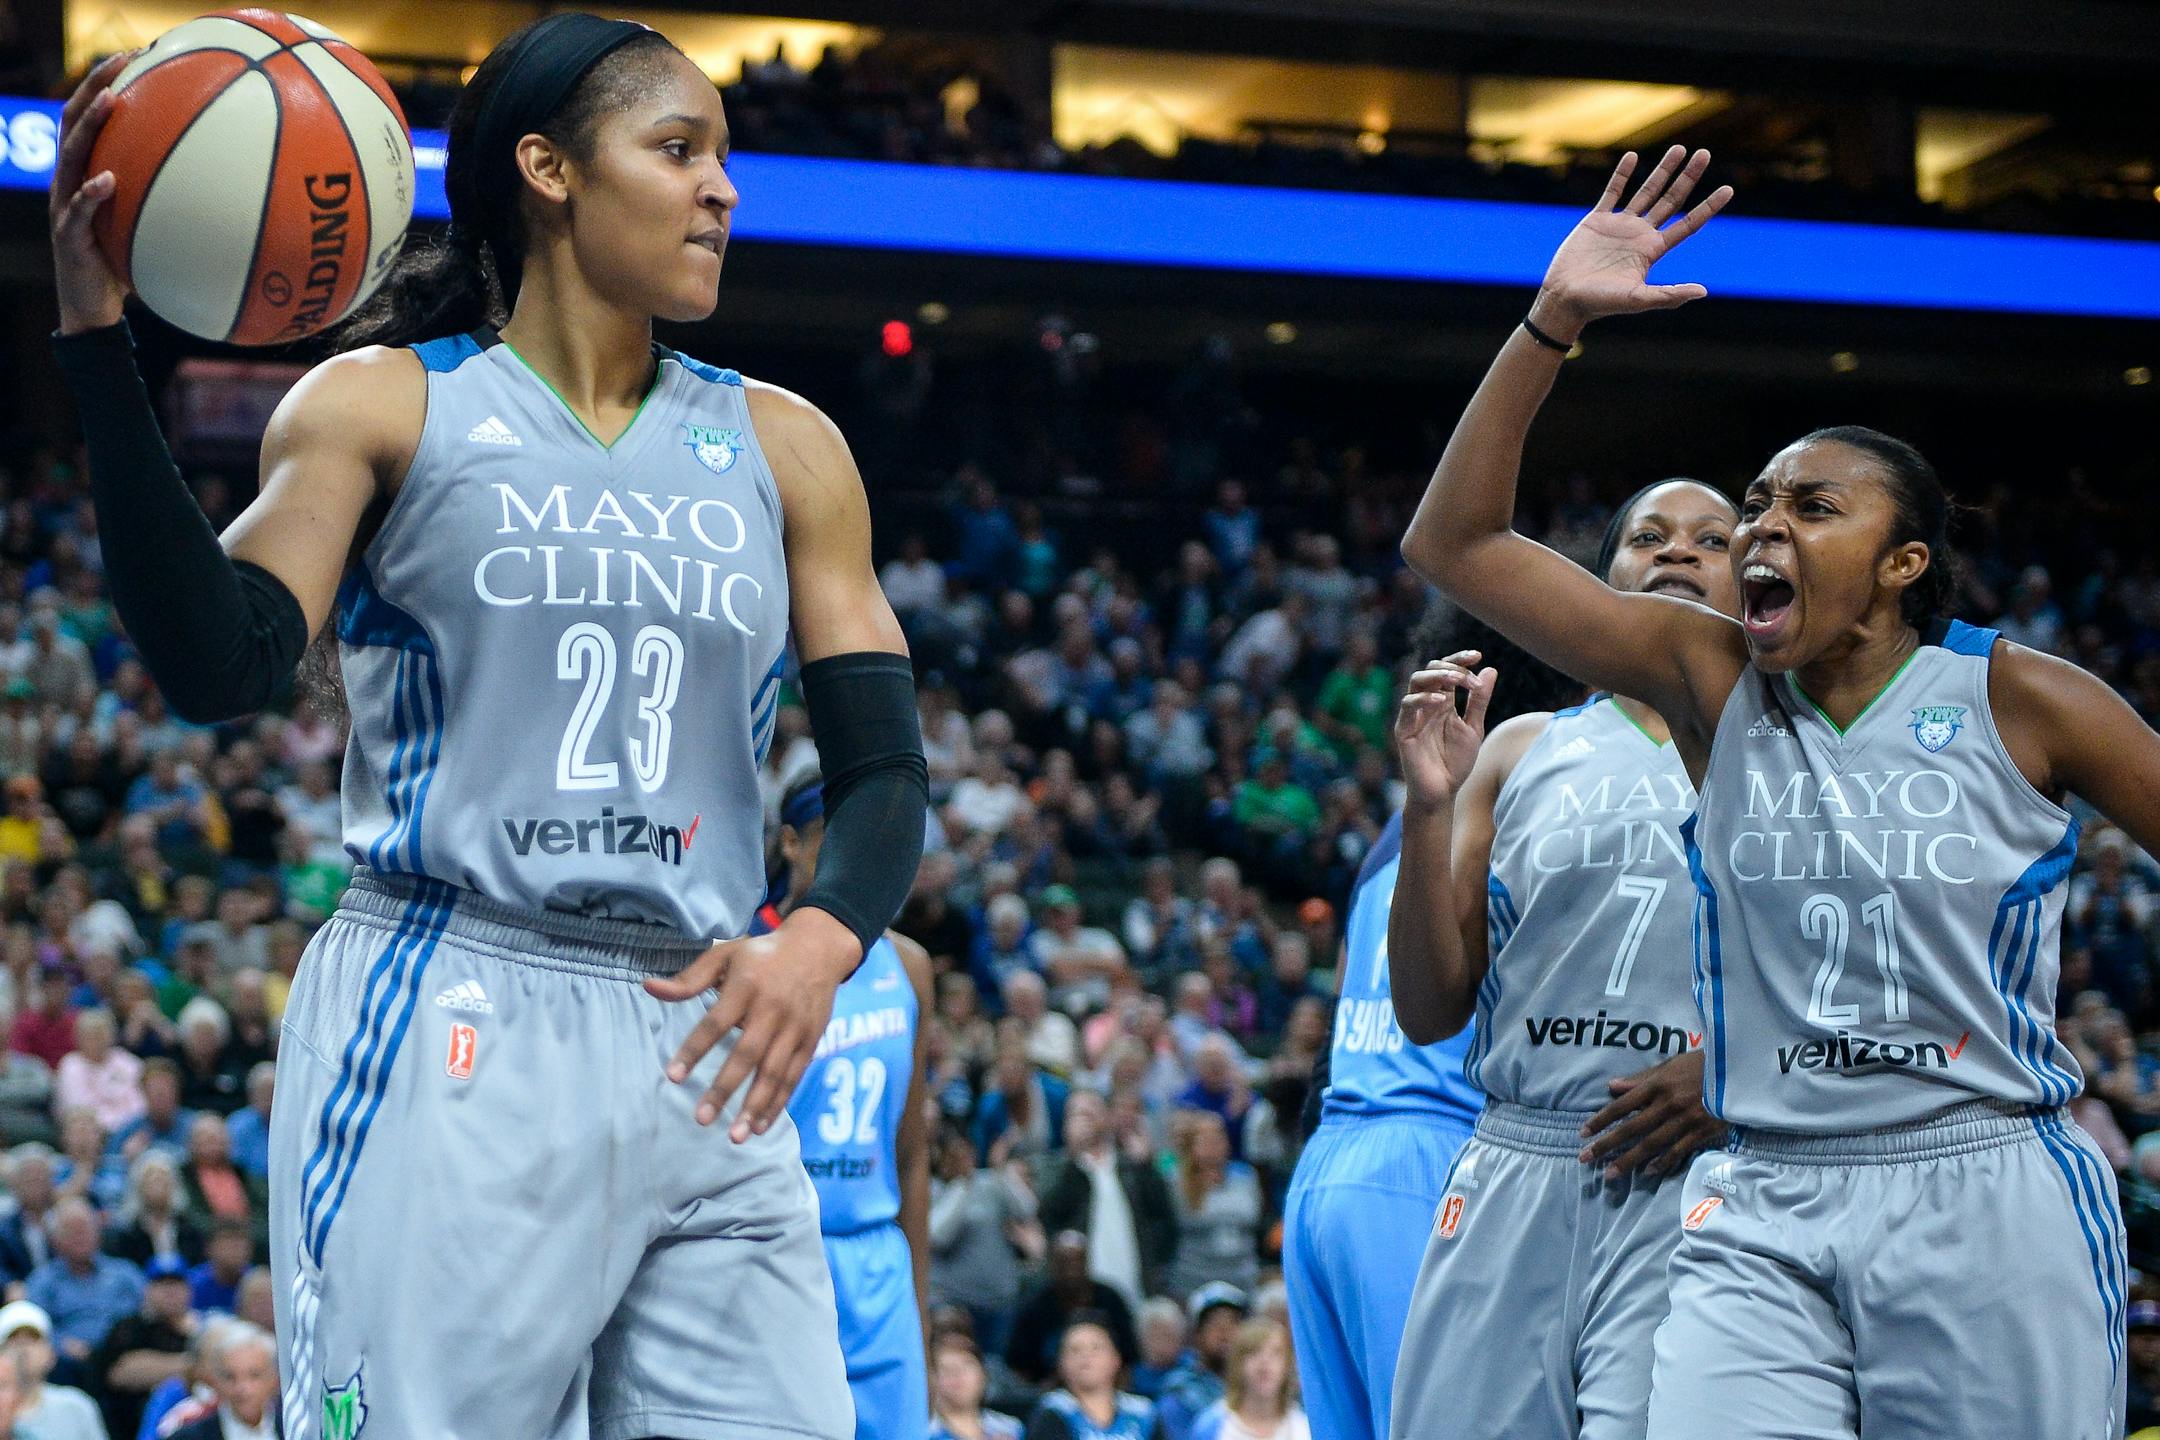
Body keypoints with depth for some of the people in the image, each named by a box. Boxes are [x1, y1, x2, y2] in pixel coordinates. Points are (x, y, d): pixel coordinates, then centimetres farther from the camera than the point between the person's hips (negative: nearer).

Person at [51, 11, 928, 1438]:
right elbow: (215, 668, -9)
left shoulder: (781, 450, 14)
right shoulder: (384, 406, 5)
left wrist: (823, 940, -14)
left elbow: (884, 770, 9)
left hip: (702, 1057, 4)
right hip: (446, 1051, -3)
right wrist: (101, 338, -16)